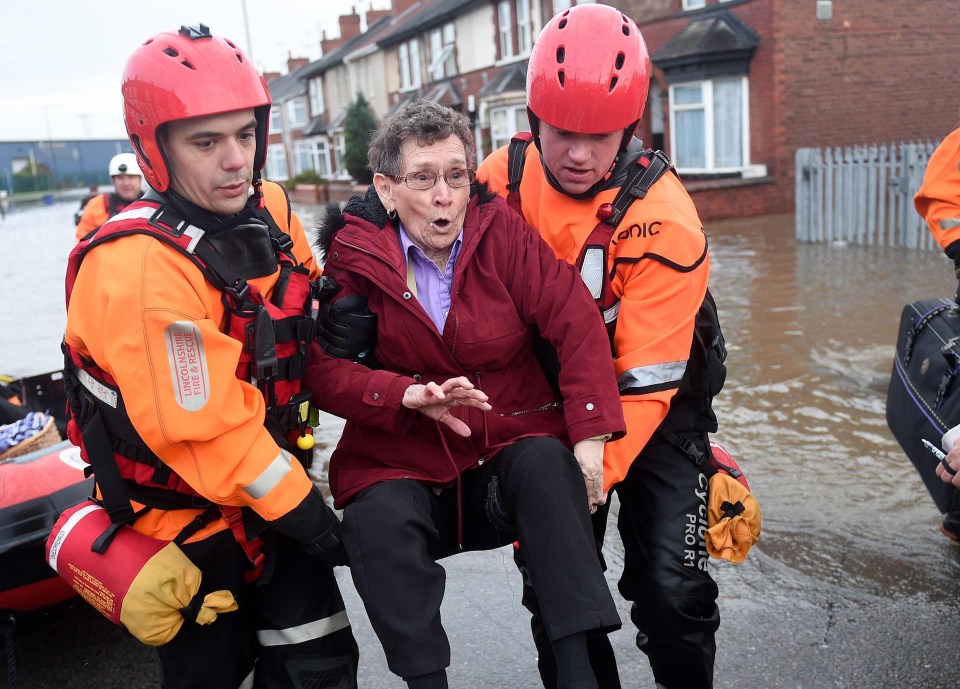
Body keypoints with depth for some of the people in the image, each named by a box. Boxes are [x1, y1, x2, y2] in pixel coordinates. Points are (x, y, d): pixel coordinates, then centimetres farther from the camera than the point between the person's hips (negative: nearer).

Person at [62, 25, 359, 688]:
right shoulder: (141, 265, -28)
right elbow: (205, 428, -27)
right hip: (188, 515, -6)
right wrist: (305, 514, -18)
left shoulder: (270, 210, -3)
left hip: (267, 478, 6)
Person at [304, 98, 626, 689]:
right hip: (405, 462, 0)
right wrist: (408, 397, -25)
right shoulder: (355, 256, -2)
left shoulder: (501, 230, -3)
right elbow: (323, 369, -8)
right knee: (378, 522, -28)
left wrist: (590, 437, -19)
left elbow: (577, 323, -10)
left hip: (511, 446, 0)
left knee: (547, 462, -30)